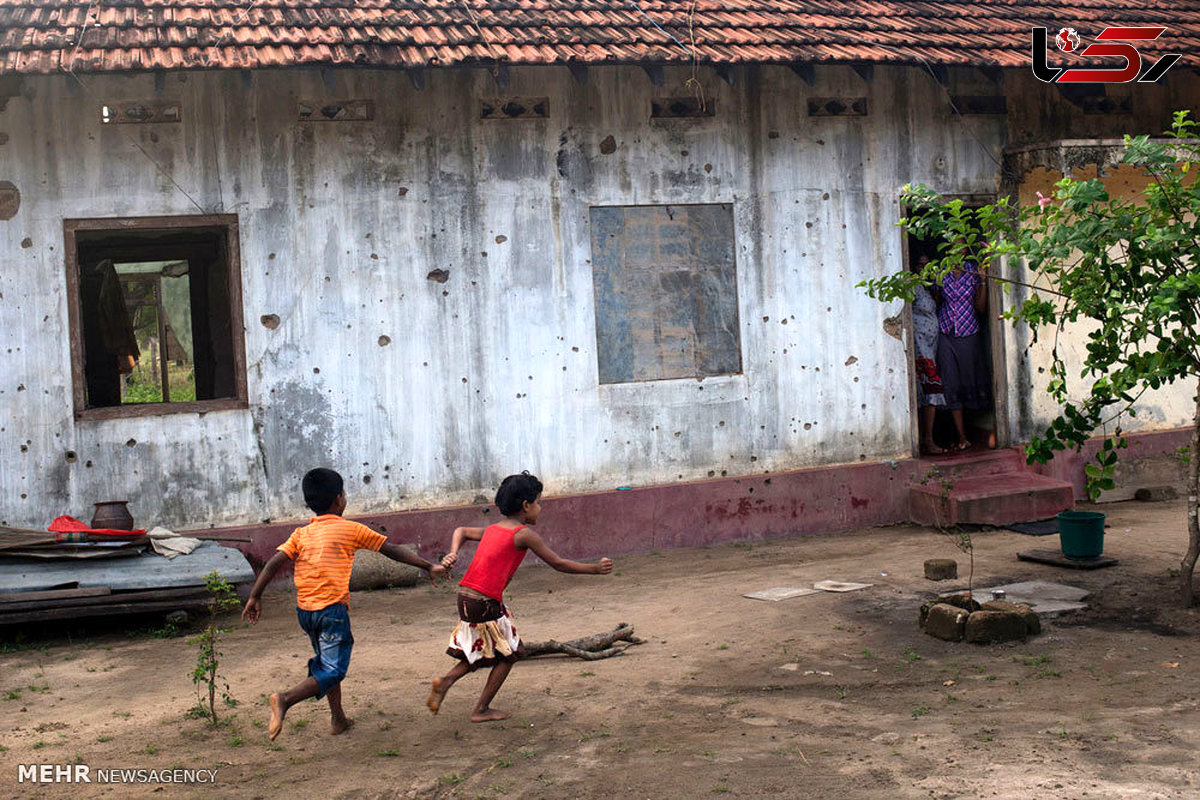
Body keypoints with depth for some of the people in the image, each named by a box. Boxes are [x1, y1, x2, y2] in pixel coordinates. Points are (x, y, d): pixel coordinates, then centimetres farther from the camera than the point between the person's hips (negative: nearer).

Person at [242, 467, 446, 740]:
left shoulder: (301, 534, 9)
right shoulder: (351, 530, -1)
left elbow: (274, 563, -2)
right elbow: (392, 550, 4)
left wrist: (255, 597, 2)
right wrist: (429, 566, 11)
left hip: (304, 610, 6)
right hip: (332, 608, -6)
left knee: (326, 662, 24)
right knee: (332, 672, -5)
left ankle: (338, 718, 27)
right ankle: (285, 699, -25)